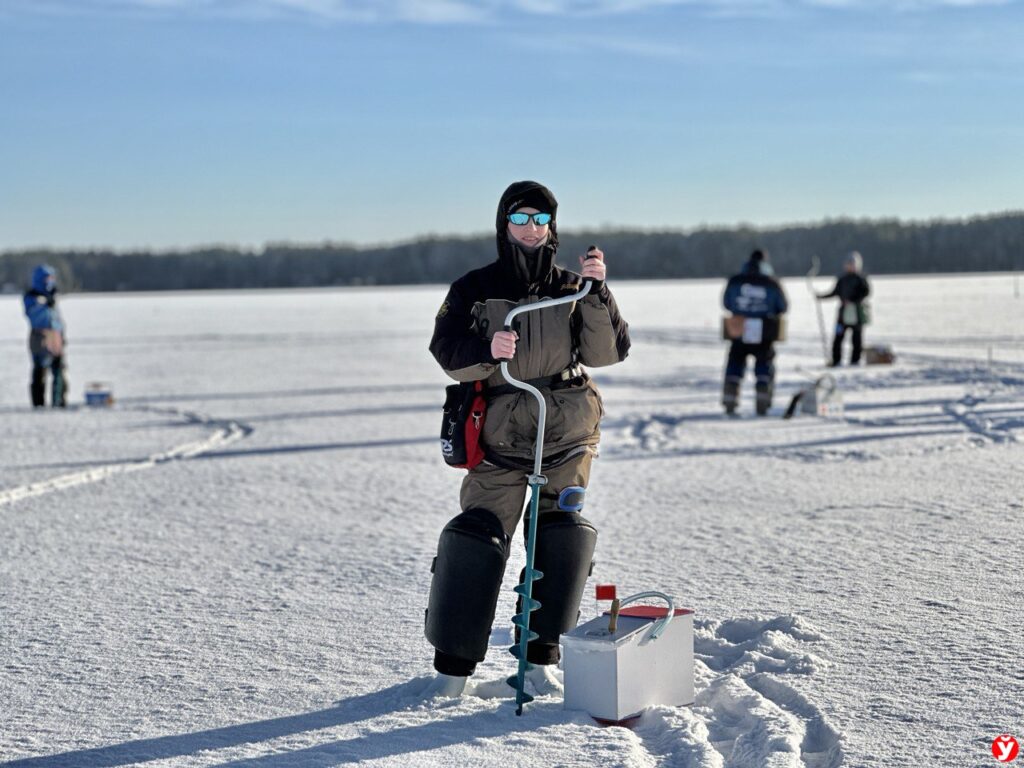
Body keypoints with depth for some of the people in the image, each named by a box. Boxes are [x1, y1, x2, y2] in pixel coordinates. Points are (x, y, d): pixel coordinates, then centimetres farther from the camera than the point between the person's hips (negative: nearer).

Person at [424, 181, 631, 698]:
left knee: (564, 536, -6)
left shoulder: (573, 290, 7)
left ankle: (540, 658, 7)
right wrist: (486, 351, -26)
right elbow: (447, 350, -6)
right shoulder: (474, 290, 5)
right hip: (499, 437, -1)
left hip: (566, 436, 1)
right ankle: (452, 664, 4)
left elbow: (607, 352, -4)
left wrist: (597, 293, -18)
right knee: (475, 539, -6)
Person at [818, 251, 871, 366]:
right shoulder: (842, 279, 11)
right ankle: (836, 360, 3)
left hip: (857, 312, -4)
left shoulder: (860, 279, -4)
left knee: (857, 338, 2)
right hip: (844, 312, 4)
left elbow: (866, 292, -12)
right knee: (838, 336, -3)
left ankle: (855, 360, 10)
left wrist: (852, 300, -19)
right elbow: (835, 292, 19)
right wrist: (822, 296, 9)